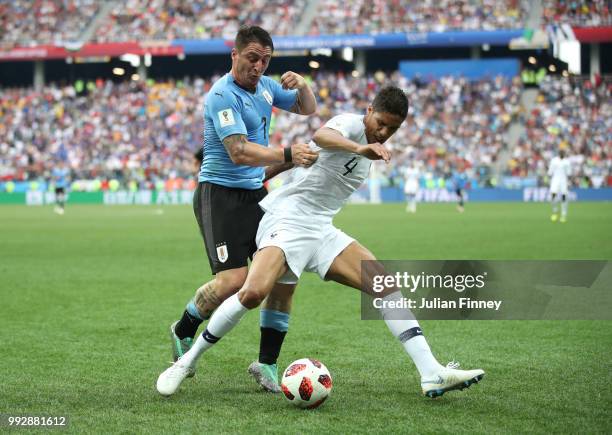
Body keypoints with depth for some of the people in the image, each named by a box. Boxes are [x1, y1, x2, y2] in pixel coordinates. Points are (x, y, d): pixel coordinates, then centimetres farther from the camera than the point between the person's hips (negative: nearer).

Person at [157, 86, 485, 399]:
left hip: (321, 232, 9)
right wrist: (360, 148, -52)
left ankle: (431, 373, -10)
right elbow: (321, 136, -34)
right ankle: (186, 362, -10)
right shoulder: (352, 124, -8)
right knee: (253, 293, -28)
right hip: (288, 219, -9)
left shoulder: (368, 156, 18)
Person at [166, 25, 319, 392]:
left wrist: (302, 86, 1)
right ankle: (183, 331, 10)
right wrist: (287, 155, -42)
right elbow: (239, 152, -28)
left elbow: (307, 109, 24)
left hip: (255, 194, 8)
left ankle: (267, 363, 7)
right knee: (234, 280, -19)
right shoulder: (223, 95, -16)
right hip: (221, 195, -8)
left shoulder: (264, 86, 10)